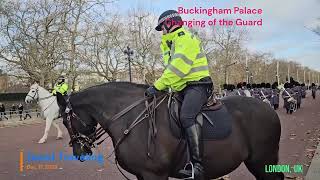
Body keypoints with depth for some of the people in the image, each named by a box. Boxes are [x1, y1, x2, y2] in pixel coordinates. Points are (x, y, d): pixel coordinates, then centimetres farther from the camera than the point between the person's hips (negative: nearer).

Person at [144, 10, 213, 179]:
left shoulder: (185, 39, -9)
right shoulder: (173, 43, 24)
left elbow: (177, 68, -20)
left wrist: (157, 86, -21)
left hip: (197, 85, -11)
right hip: (183, 89, 11)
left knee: (186, 116, -33)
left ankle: (197, 165, -36)